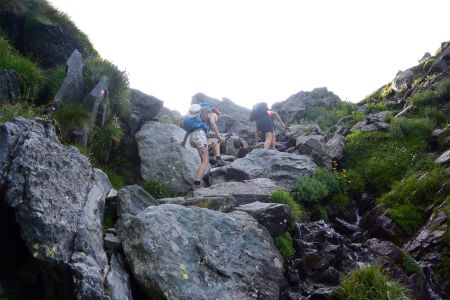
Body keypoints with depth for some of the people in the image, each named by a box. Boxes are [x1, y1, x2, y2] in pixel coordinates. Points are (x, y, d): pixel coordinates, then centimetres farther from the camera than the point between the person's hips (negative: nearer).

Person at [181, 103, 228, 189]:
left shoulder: (200, 115, 36)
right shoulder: (211, 114, 15)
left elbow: (189, 128, 33)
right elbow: (212, 122, -7)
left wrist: (184, 140, 36)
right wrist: (219, 136, -12)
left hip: (192, 138, 8)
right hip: (199, 135, -8)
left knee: (215, 141, 24)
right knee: (205, 161, -7)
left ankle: (218, 159, 6)